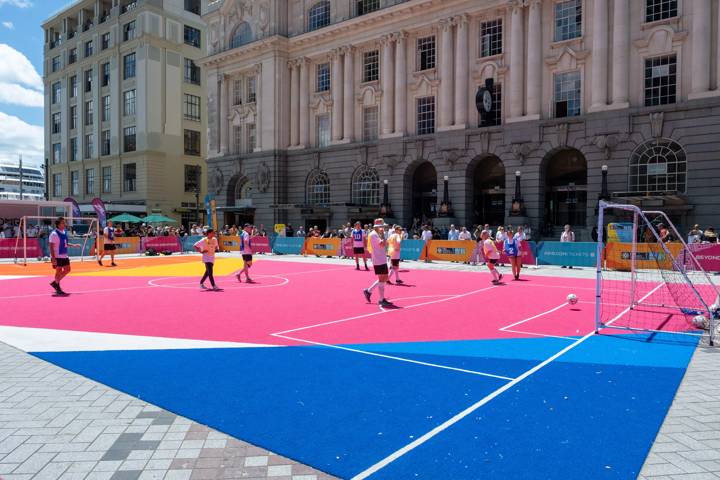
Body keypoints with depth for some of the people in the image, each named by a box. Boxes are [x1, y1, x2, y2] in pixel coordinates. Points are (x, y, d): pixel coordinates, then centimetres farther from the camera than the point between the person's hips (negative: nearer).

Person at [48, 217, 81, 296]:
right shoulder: (54, 234, -16)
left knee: (67, 270, 11)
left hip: (64, 255, 8)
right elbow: (51, 247, -18)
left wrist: (73, 245, 11)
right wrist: (53, 258, -23)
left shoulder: (65, 232, 9)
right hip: (57, 257, -8)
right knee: (59, 271, -1)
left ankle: (55, 283, 26)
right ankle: (58, 289, 12)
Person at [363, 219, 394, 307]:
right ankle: (381, 300, 3)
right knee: (382, 279, -5)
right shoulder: (373, 234, -15)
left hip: (383, 260, 10)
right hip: (378, 261, -10)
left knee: (385, 278, 13)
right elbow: (382, 244, -26)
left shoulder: (377, 234, 16)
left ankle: (368, 291, 22)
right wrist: (382, 234, -17)